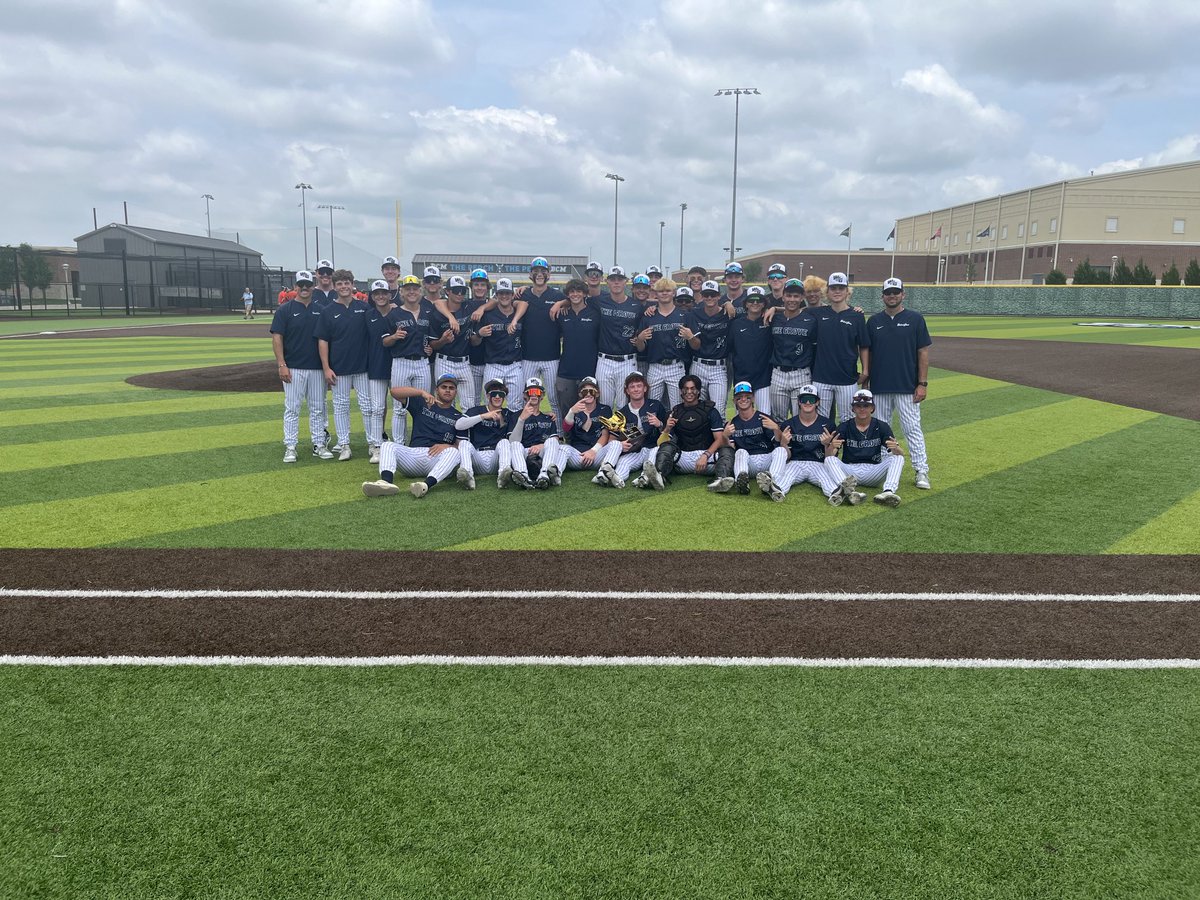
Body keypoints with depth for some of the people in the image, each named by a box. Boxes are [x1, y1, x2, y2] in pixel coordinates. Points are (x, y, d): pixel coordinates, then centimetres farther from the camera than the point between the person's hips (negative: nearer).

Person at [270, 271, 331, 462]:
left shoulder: (320, 310, 8)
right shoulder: (285, 310, -1)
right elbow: (277, 338, -5)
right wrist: (281, 365, -13)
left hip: (317, 367, 3)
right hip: (293, 368, -3)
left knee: (318, 408, 8)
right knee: (292, 408, 0)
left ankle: (319, 445, 16)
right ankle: (290, 447, 5)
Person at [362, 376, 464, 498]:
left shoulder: (458, 417, 18)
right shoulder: (421, 404, 19)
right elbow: (395, 391, 5)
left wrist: (447, 446, -13)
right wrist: (422, 392, -9)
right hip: (413, 453, 2)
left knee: (453, 452, -33)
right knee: (388, 445, -22)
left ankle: (426, 485, -58)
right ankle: (386, 482, -52)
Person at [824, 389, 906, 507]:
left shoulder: (882, 427, 5)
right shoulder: (845, 427, 4)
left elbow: (901, 454, -6)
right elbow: (829, 456, -7)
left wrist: (895, 448, -31)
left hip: (873, 471, 1)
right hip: (849, 471, 0)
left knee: (898, 458, -19)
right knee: (829, 459, -26)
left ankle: (888, 492, -44)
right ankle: (848, 491, -52)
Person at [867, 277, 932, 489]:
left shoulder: (915, 319, 0)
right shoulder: (874, 321, 8)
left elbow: (923, 353, -1)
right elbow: (867, 353, 11)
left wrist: (923, 384, -7)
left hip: (907, 387, -3)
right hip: (879, 387, 3)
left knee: (912, 428, -4)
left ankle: (921, 471, 1)